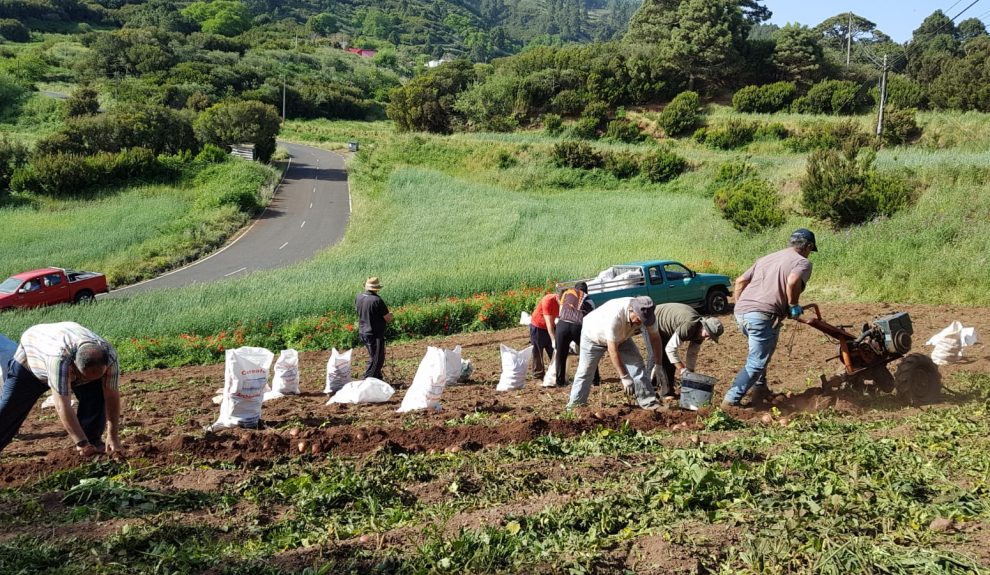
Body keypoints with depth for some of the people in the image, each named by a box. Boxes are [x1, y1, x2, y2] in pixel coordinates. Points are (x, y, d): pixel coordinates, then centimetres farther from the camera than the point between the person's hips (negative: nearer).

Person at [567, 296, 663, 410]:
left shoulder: (647, 314, -28)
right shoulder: (615, 316, -45)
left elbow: (655, 337, -12)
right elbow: (612, 350, -40)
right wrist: (624, 377, -38)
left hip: (621, 336, 5)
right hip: (593, 334, -5)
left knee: (637, 363, -10)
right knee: (585, 371, 0)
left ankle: (649, 402, -7)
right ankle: (575, 404, 14)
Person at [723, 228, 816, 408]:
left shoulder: (766, 258, 26)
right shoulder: (803, 262, 4)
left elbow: (740, 281, 21)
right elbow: (792, 282, -18)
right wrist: (793, 306, -4)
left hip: (741, 312, 8)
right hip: (763, 315, -8)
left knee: (761, 352, 28)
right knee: (756, 362, -1)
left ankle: (760, 391, 29)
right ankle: (731, 400, -4)